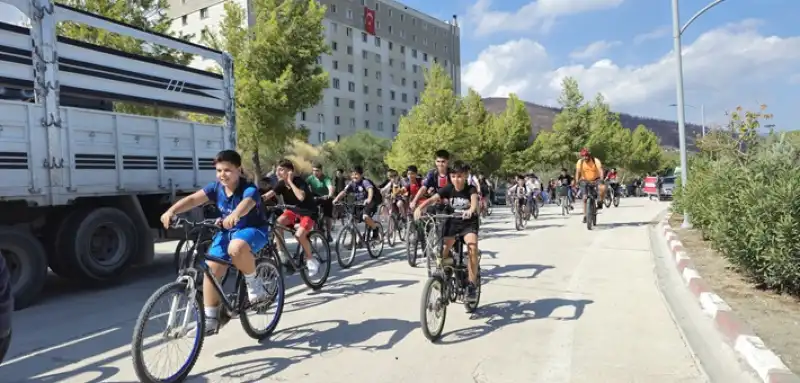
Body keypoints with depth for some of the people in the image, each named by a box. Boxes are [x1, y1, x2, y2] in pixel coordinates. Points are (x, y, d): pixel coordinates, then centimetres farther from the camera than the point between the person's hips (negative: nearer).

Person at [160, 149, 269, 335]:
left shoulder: (249, 188, -23)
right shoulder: (216, 187, -7)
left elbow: (247, 203, -47)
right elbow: (193, 199, -19)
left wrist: (235, 215, -69)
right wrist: (171, 211, -38)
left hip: (253, 229, -6)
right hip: (227, 231, 6)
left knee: (236, 248, -39)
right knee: (211, 269, -8)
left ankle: (254, 283, -12)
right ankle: (210, 319, 5)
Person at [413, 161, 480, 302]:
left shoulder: (470, 189, -15)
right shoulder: (448, 189, -9)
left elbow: (474, 200, -37)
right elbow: (432, 199, -22)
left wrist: (470, 210, -60)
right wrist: (419, 207, -42)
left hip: (469, 222, -2)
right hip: (452, 221, 2)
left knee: (472, 247, -28)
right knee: (442, 252, -17)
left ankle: (472, 285, -16)